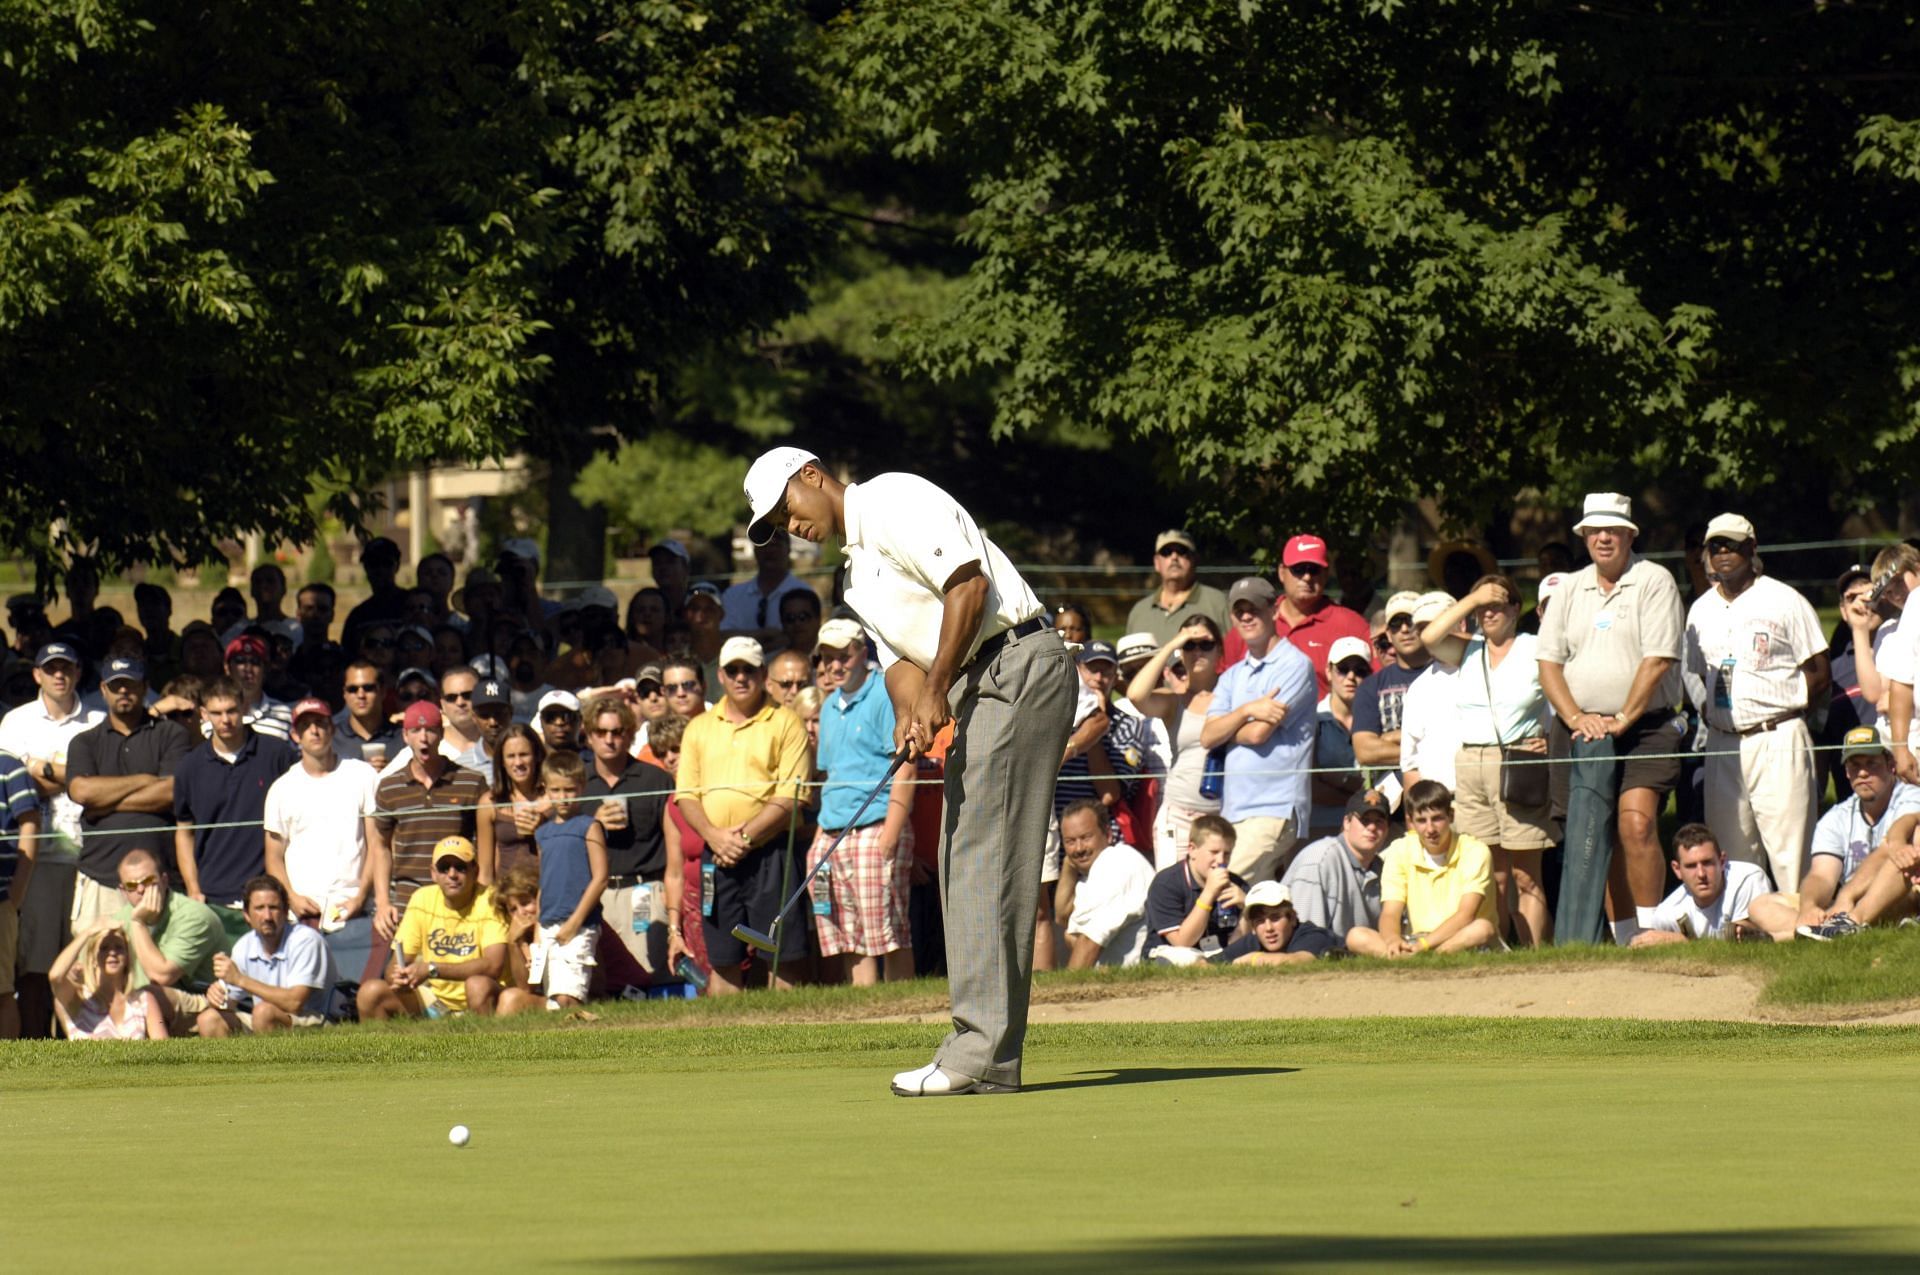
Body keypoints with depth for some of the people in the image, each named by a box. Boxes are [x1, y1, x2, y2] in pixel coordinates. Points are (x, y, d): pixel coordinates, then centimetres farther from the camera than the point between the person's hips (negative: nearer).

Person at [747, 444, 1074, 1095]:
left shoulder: (893, 501, -6)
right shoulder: (860, 573, 24)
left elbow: (969, 583, -16)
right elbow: (901, 658, 16)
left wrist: (937, 690, -14)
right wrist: (912, 719, -6)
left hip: (1017, 666, -11)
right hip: (974, 692, 11)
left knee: (986, 857, -13)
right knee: (960, 864, 9)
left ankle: (984, 1055, -16)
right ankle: (979, 1049, 9)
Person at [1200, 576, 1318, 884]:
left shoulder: (1294, 666, -4)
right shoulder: (1232, 676, 20)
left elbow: (1258, 733, -12)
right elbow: (1207, 737, 7)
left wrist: (1226, 726, 8)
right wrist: (1247, 711, -10)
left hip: (1273, 809, -7)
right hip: (1232, 809, 7)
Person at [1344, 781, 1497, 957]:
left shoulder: (1474, 851, -7)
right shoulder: (1399, 852, 1)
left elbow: (1465, 916, -17)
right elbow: (1390, 915, -6)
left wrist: (1423, 944, -31)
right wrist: (1393, 940, -31)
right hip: (1415, 941, 2)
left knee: (1482, 929, -38)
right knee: (1356, 937, -22)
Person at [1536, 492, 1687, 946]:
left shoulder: (1654, 582, -2)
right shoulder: (1571, 590, 14)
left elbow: (1657, 660, -9)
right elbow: (1548, 662, 10)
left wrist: (1622, 719, -13)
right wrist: (1576, 718, -5)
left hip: (1644, 727, -5)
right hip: (1582, 733, 5)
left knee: (1637, 824, -20)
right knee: (1594, 836, 1)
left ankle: (1648, 933, -17)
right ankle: (1625, 939, 6)